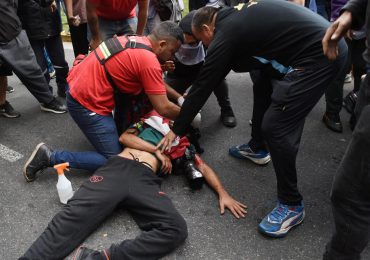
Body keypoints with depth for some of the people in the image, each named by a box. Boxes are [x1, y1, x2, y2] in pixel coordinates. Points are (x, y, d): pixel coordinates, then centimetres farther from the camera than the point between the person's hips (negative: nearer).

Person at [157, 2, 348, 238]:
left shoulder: (225, 35, -9)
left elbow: (203, 86, -4)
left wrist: (176, 130, 6)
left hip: (319, 56, -11)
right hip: (325, 42, 11)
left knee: (276, 127, -11)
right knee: (265, 82, 25)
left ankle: (292, 205, 4)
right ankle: (256, 148, 41)